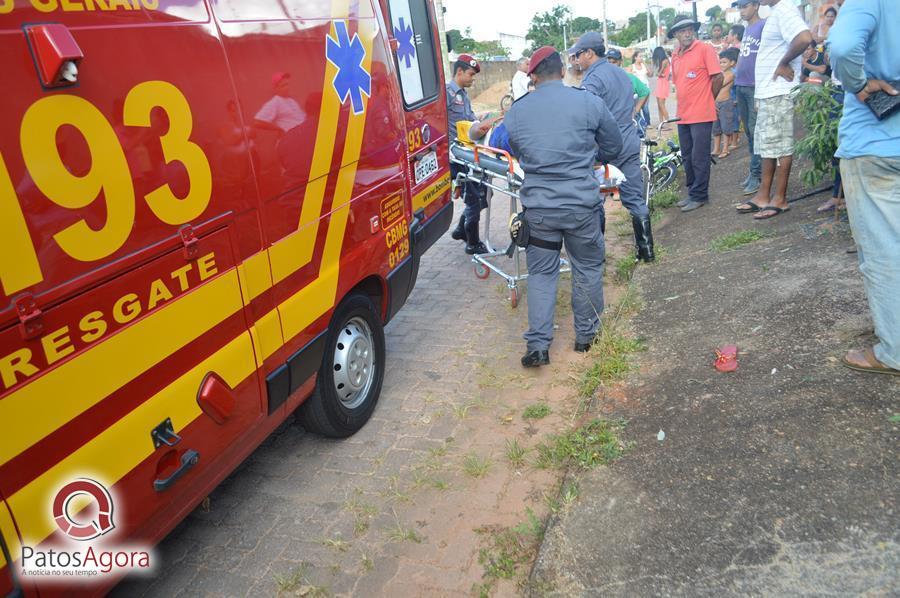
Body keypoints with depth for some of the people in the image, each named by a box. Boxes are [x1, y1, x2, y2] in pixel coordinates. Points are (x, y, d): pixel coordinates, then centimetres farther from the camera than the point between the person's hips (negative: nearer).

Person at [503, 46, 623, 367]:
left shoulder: (516, 111, 1)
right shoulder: (589, 102, -4)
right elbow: (613, 147, 7)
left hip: (537, 206, 1)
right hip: (582, 205, -1)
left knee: (541, 273, 13)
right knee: (587, 269, 17)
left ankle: (538, 344, 10)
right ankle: (586, 335, 29)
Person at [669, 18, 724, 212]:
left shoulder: (705, 49, -7)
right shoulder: (675, 56, 13)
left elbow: (718, 77, -8)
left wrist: (707, 100, 2)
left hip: (701, 115, -7)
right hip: (683, 115, 7)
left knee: (699, 158, -4)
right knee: (688, 157, 13)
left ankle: (699, 196, 4)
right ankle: (692, 192, 24)